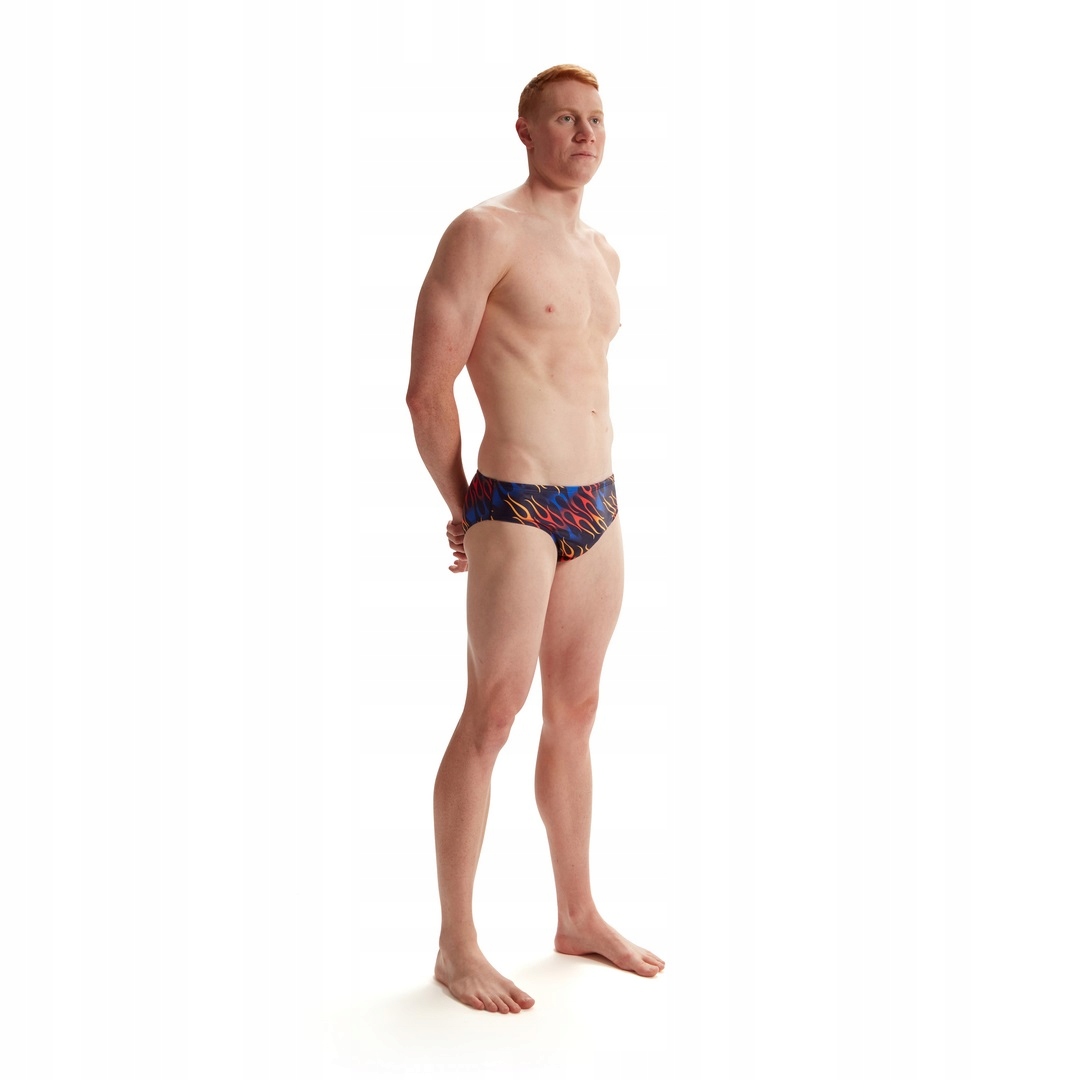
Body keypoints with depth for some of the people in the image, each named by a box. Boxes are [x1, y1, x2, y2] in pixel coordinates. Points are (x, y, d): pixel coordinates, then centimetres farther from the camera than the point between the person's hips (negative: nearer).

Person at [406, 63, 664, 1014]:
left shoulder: (602, 253, 16)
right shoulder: (484, 232, -8)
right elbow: (428, 389, -10)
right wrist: (462, 509, -1)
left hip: (599, 507, 8)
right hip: (516, 510, -8)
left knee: (575, 713, 14)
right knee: (491, 720, -4)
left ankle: (579, 916, 26)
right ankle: (456, 946, 7)